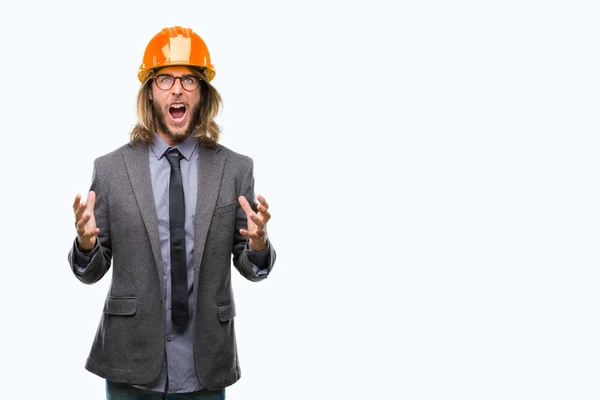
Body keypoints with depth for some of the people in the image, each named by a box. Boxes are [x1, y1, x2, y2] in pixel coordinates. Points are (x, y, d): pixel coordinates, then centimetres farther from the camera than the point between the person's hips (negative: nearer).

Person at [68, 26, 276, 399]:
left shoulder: (236, 168, -1)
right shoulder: (110, 168, -1)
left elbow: (250, 267, 3)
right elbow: (91, 271, 2)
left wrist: (258, 245, -18)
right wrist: (86, 242, -18)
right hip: (131, 361, 0)